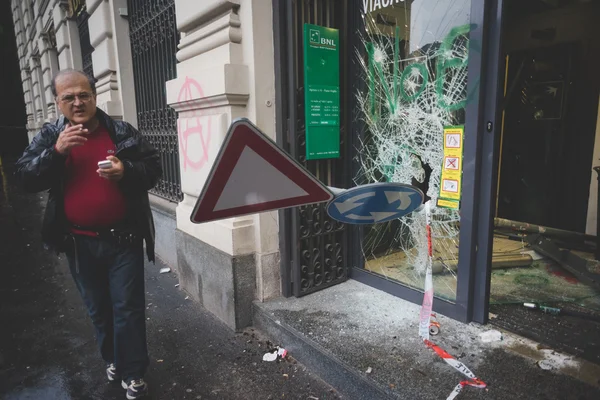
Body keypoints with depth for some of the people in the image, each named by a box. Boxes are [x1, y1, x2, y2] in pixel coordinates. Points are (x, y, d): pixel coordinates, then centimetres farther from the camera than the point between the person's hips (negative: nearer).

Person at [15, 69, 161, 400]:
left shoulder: (122, 132, -2)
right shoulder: (48, 136, 3)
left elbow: (153, 169, -2)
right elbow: (25, 179, -5)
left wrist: (126, 171, -22)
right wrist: (56, 152, -20)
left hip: (123, 239, -2)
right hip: (79, 243, 3)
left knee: (128, 307, 4)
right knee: (98, 309, 19)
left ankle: (133, 373, 19)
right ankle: (112, 360, 41)